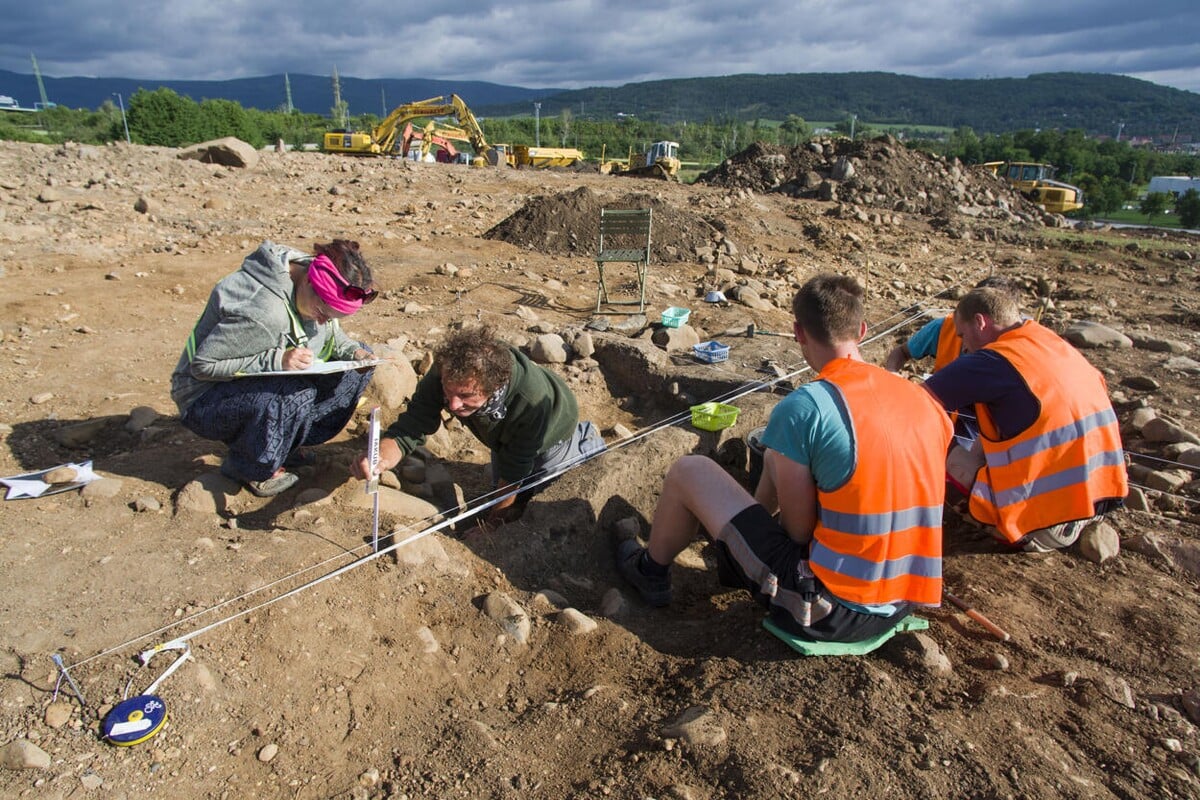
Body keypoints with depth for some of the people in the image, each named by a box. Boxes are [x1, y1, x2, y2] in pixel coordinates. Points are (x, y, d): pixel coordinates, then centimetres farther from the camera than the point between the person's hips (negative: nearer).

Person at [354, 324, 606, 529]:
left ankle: (586, 440, 32)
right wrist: (381, 459, -58)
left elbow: (514, 469, -35)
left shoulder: (532, 399, -48)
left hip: (551, 427, -4)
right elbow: (409, 428, -34)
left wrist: (491, 523, -21)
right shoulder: (445, 374, -38)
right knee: (505, 494, 23)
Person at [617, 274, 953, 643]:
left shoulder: (801, 407, -19)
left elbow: (799, 530, -14)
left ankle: (651, 573, 30)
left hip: (829, 614, -7)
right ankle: (740, 552, 46)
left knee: (689, 471, 4)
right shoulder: (924, 401, 0)